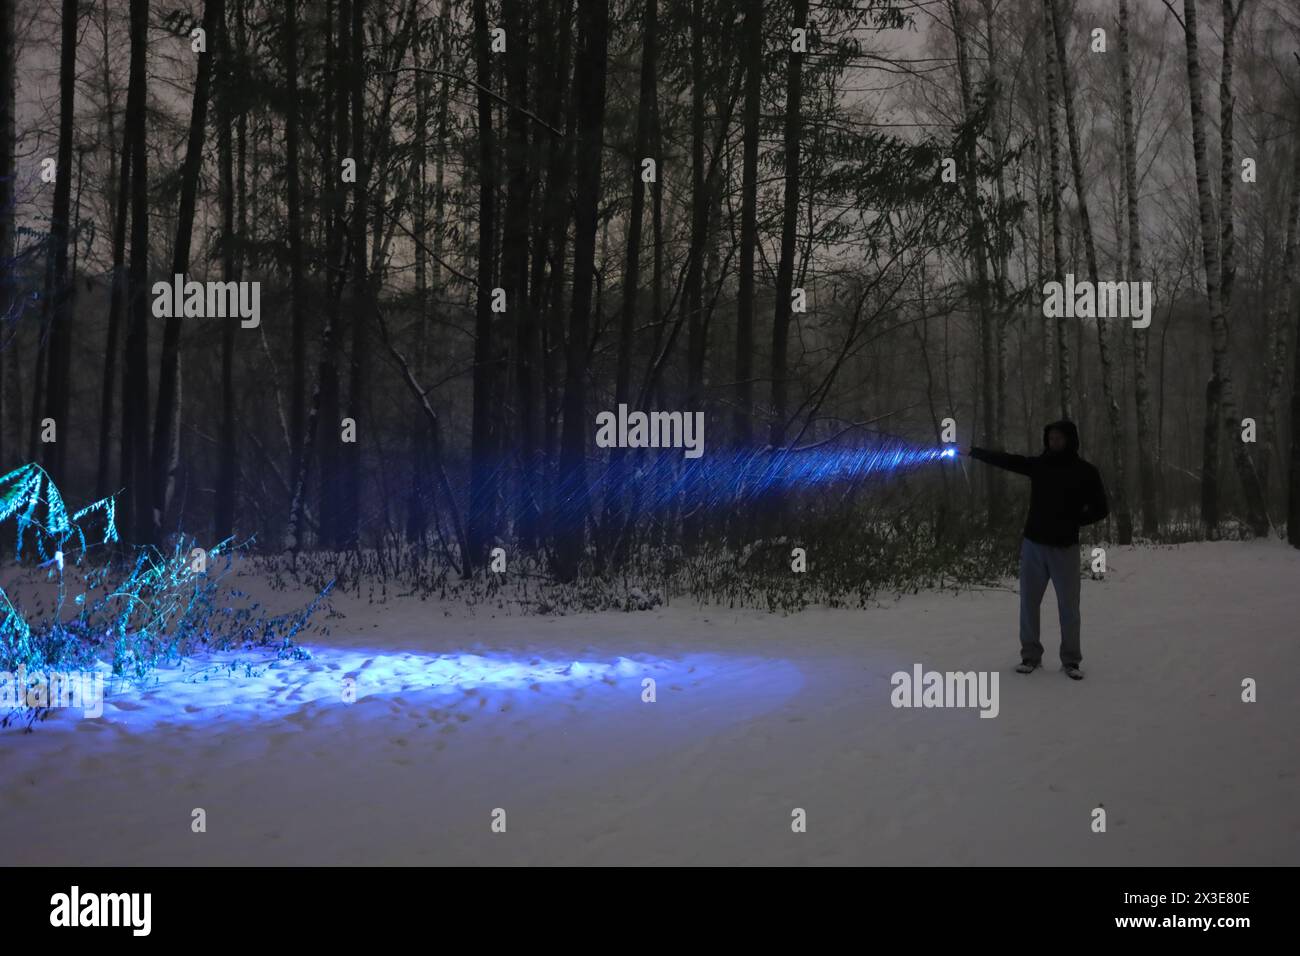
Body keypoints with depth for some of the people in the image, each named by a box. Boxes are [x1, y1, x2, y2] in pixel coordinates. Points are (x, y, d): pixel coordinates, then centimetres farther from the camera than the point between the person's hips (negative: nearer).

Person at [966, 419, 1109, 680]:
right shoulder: (1038, 464, 3)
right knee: (1029, 602, 6)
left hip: (1065, 548, -3)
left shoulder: (1085, 472, -4)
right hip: (1033, 544, 3)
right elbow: (1004, 460, 0)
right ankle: (1030, 655, 16)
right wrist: (973, 451, -8)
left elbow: (1100, 509, 0)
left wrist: (1073, 522, -10)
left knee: (1068, 606, 2)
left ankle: (1071, 660, 13)